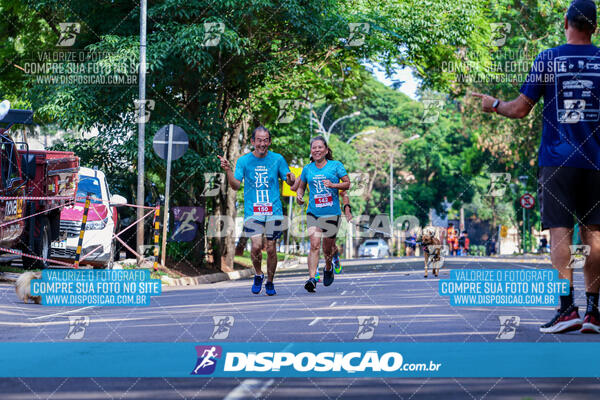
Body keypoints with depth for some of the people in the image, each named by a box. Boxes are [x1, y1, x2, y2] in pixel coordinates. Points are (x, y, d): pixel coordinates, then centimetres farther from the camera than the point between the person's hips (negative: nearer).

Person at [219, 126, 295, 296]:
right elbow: (236, 185, -3)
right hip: (252, 211, -1)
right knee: (256, 246, -15)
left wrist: (290, 178, -14)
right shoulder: (244, 161, 3)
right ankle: (258, 275, 11)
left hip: (274, 211, 1)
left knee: (271, 248, 2)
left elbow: (290, 181, 10)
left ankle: (270, 283, 21)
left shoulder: (277, 159, 5)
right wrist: (228, 170, -20)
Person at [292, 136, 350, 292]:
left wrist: (333, 185, -17)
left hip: (332, 213, -1)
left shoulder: (336, 165, 2)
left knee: (327, 248, 8)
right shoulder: (307, 169, 9)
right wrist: (299, 195, 0)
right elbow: (300, 186, 21)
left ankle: (329, 268, 41)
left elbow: (347, 184, 1)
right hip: (313, 213, 1)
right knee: (314, 245, -16)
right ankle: (312, 279, -22)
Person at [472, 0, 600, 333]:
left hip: (557, 159, -2)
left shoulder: (548, 59, 0)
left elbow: (520, 109, 0)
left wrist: (492, 105, 19)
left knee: (559, 231, -3)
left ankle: (568, 308, -13)